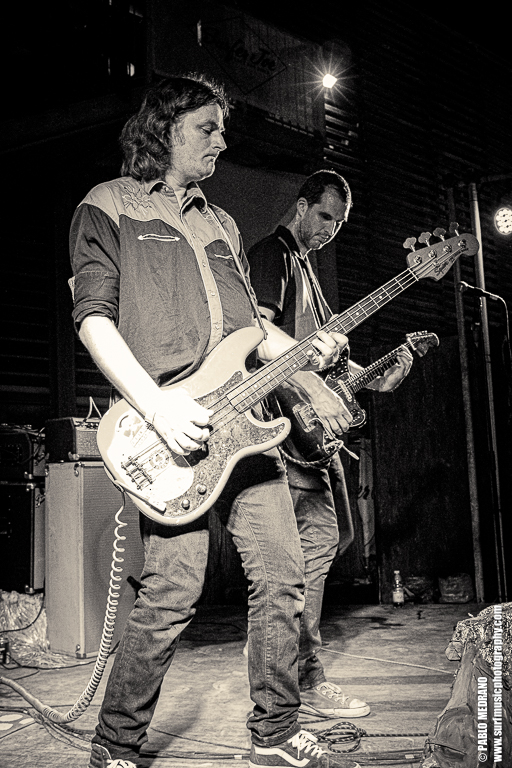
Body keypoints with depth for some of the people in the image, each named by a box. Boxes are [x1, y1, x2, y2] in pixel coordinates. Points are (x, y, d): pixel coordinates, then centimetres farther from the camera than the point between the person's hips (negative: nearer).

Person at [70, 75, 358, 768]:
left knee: (282, 574, 5)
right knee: (174, 590, -11)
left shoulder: (221, 224, 26)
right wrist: (157, 405, -18)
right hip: (165, 423, -7)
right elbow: (93, 316, -6)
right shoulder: (108, 207, 5)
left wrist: (304, 351, 5)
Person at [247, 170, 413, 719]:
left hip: (317, 424, 11)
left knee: (326, 535, 11)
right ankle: (305, 679, -6)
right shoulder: (271, 255, -4)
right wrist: (314, 389, -28)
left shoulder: (306, 266, 26)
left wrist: (373, 379, 14)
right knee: (317, 536, -13)